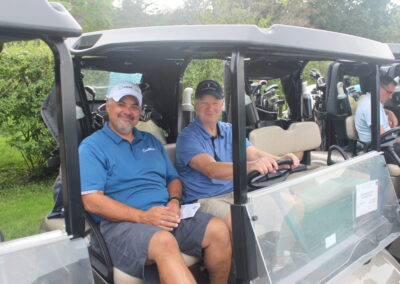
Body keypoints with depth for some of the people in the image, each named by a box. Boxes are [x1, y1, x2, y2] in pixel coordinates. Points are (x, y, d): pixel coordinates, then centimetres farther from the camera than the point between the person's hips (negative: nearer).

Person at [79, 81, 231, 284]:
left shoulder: (151, 141, 21)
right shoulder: (91, 147, 1)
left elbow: (173, 179, 23)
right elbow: (91, 201, -10)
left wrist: (174, 202, -2)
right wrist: (142, 216, -19)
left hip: (165, 217, 6)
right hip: (122, 222, -6)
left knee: (218, 229, -15)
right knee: (164, 242, -36)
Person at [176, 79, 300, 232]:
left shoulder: (230, 130, 13)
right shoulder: (187, 137, -10)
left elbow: (254, 153, 2)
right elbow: (211, 169, -25)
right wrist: (249, 166, -41)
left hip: (235, 194, 7)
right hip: (205, 200, -6)